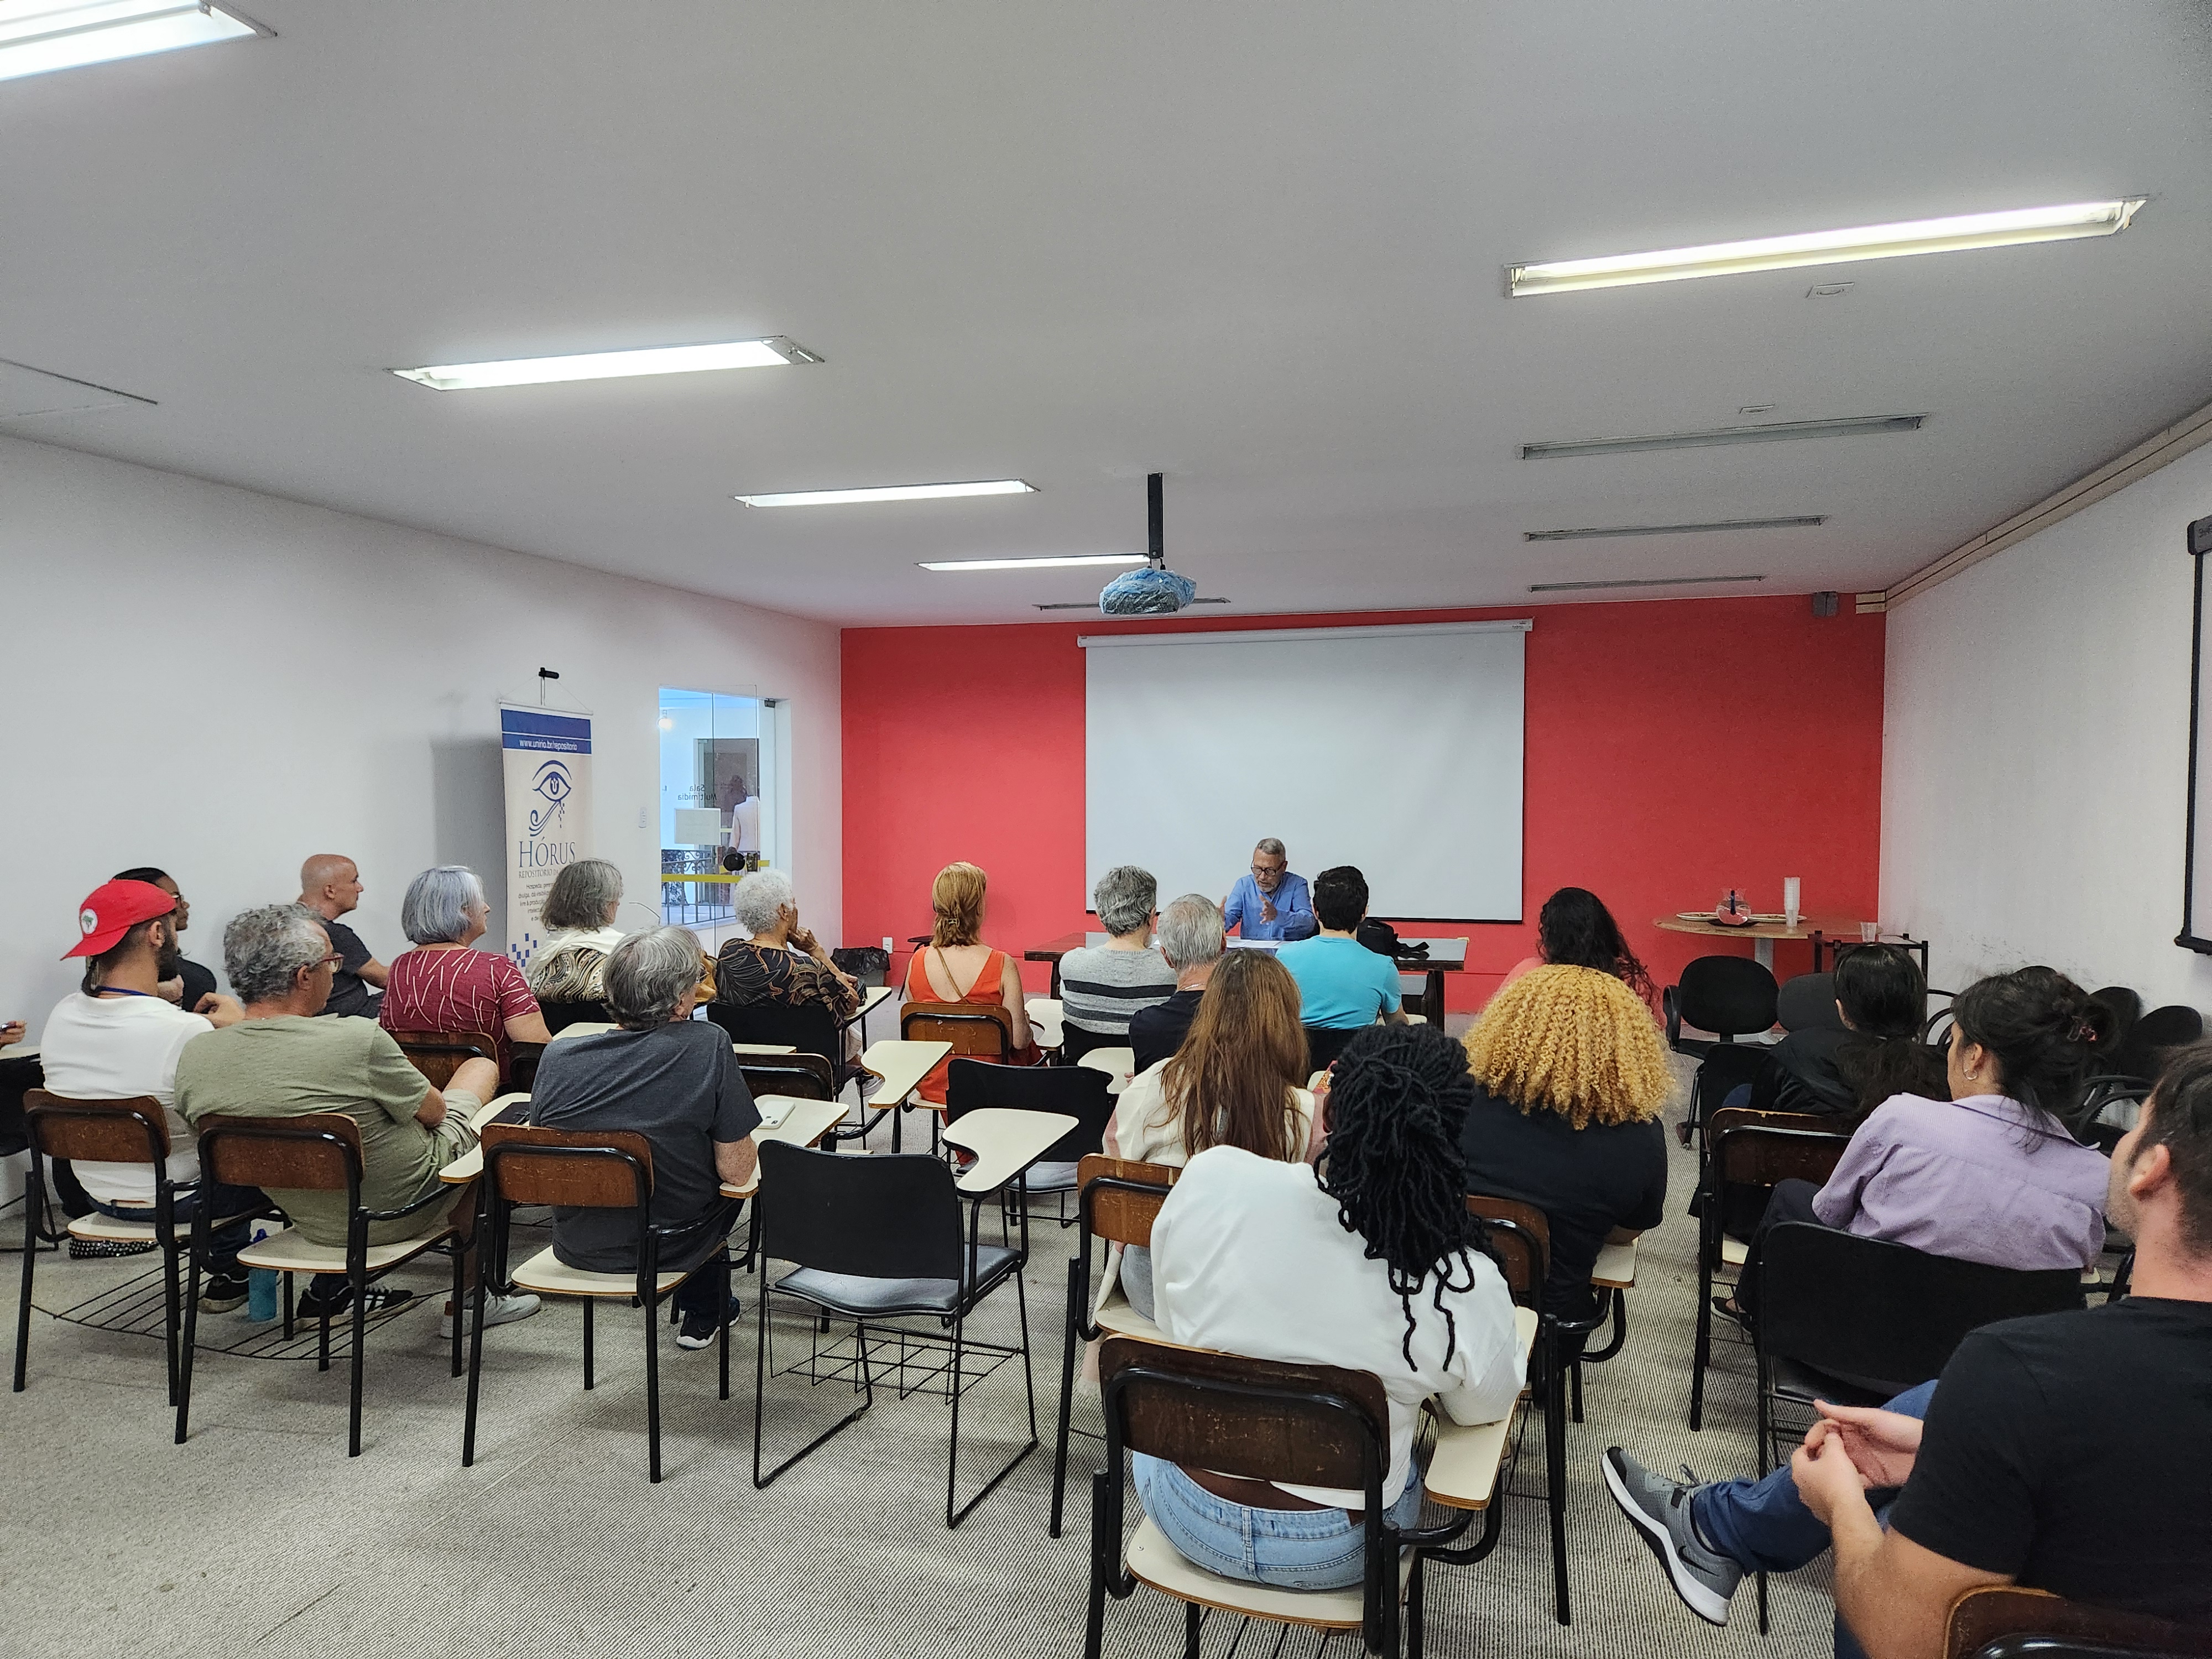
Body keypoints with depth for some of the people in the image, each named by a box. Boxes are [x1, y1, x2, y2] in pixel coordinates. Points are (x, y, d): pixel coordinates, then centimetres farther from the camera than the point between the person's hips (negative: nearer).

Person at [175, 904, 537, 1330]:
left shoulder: (193, 1057, -14)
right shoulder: (359, 1041, -30)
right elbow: (435, 1112, -12)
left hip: (309, 1220, 6)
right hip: (400, 1211, -6)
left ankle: (331, 1287, 27)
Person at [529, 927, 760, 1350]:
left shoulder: (557, 1057, -13)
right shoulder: (707, 1048, -23)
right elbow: (736, 1170, -17)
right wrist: (748, 1148, 5)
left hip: (576, 1248, 4)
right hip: (670, 1248, -3)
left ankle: (701, 1309, 48)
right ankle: (703, 1311, 43)